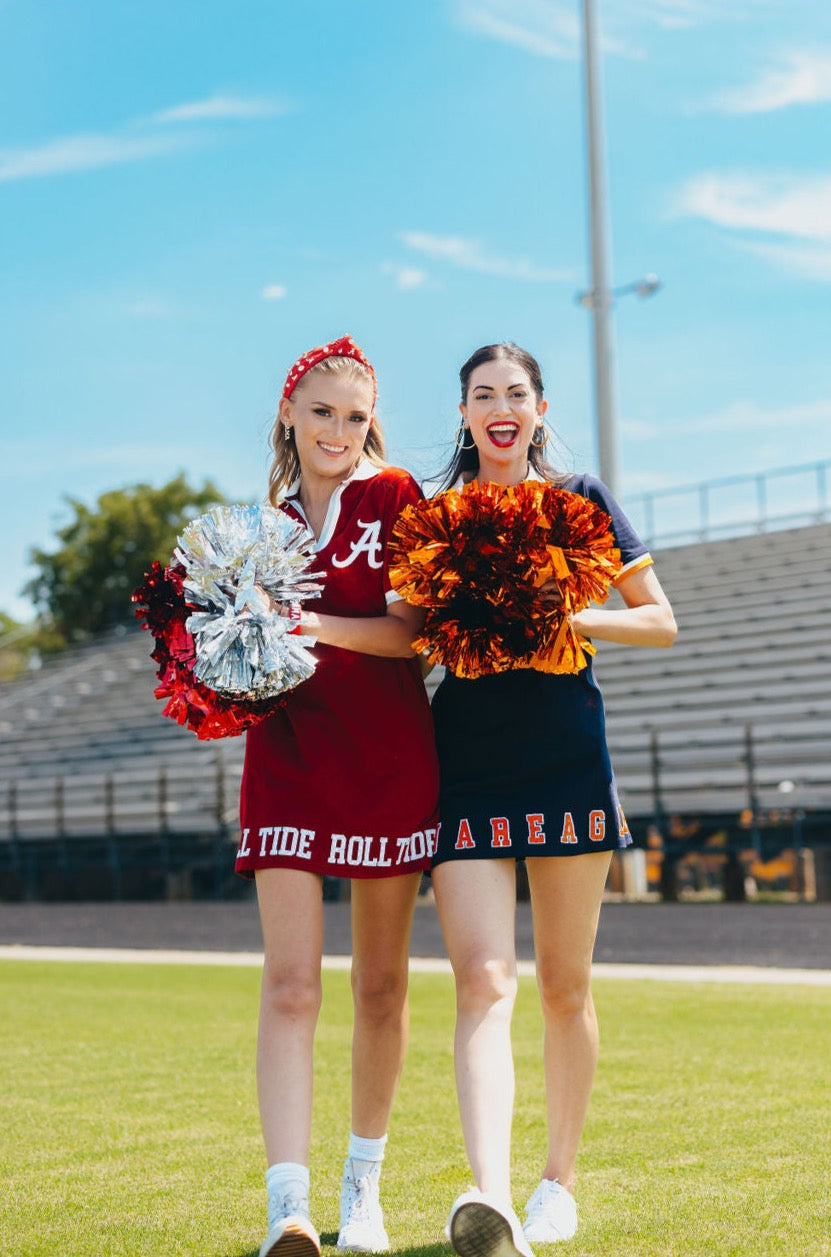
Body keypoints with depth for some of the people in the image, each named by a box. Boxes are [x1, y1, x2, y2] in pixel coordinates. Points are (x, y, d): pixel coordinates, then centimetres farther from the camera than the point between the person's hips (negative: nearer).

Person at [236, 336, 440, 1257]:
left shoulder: (392, 496, 1)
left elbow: (406, 630, -9)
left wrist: (315, 624, -25)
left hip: (387, 756, -1)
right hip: (288, 756, 2)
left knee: (379, 985, 7)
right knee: (290, 983, -10)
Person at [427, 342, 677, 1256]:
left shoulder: (580, 499, 8)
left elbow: (660, 622, 6)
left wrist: (563, 615, -10)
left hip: (565, 758, 0)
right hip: (465, 764, 0)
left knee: (563, 986, 8)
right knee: (481, 983, -15)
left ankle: (558, 1182, 23)